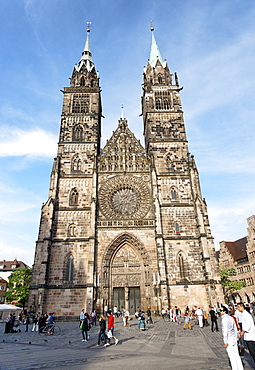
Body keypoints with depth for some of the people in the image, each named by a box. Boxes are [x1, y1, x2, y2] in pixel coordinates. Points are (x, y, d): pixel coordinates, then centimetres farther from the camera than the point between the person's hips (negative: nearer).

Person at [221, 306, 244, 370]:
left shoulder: (224, 319, -18)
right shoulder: (231, 318, 6)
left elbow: (225, 331, -20)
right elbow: (235, 329, 14)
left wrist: (225, 342, -15)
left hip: (229, 340, -8)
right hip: (234, 339, 8)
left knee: (232, 356, 3)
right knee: (236, 355, 16)